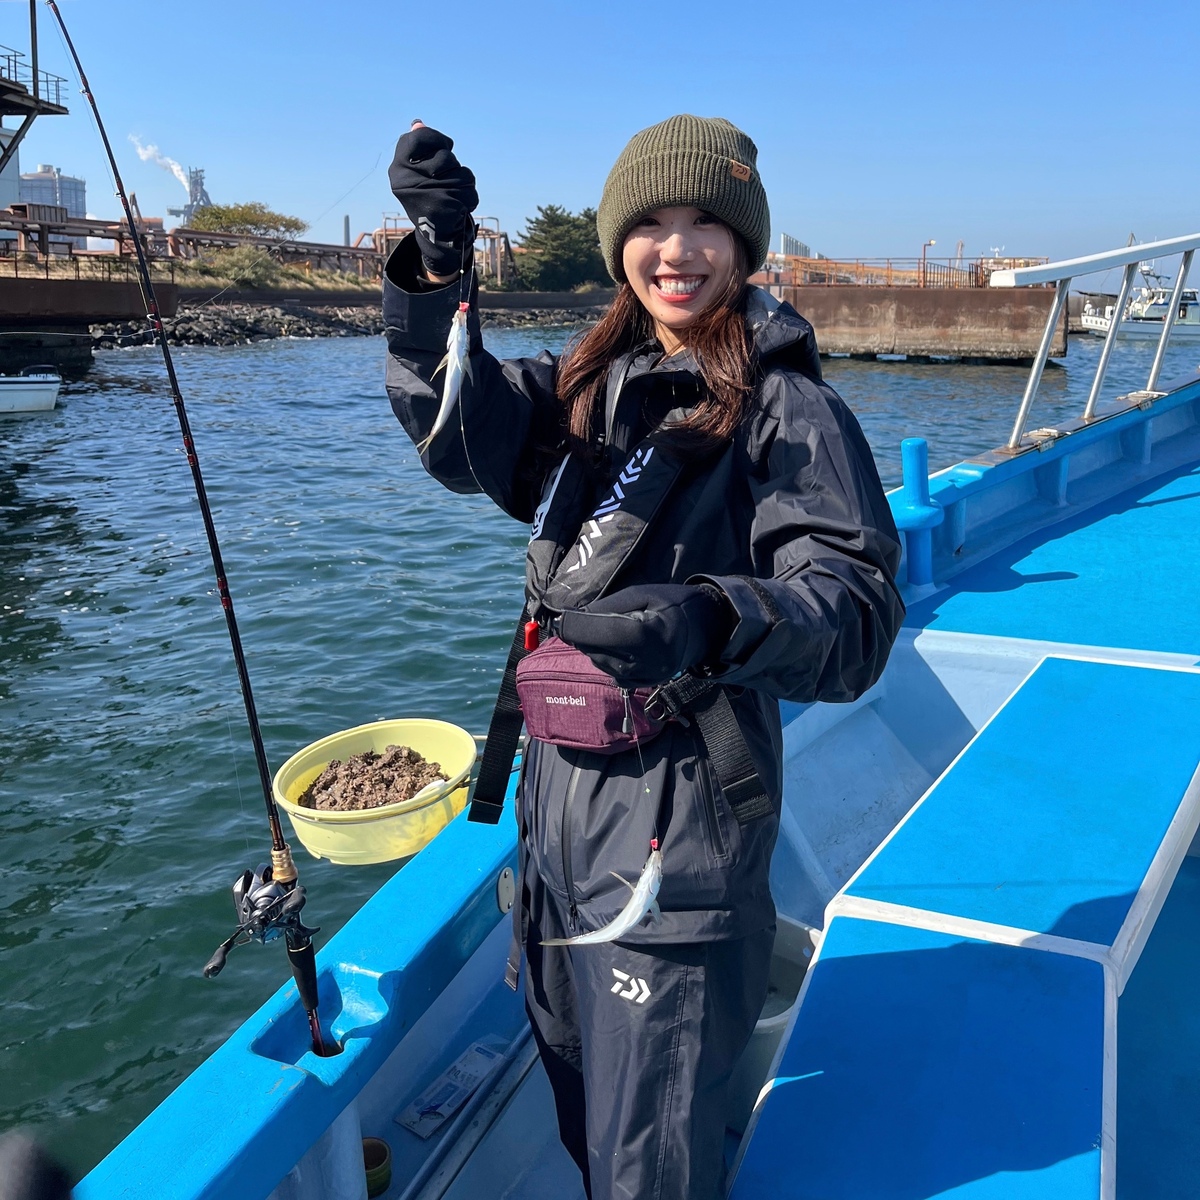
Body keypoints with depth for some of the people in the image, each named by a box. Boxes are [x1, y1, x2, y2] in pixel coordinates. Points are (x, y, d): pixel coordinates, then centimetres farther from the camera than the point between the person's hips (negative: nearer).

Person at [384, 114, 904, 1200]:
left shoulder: (785, 407, -12)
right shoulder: (591, 386, 8)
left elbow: (857, 608, -23)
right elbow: (464, 430, -9)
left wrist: (710, 624, -42)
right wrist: (440, 270, -23)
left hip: (678, 820, -6)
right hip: (556, 791, 6)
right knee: (574, 1106, 27)